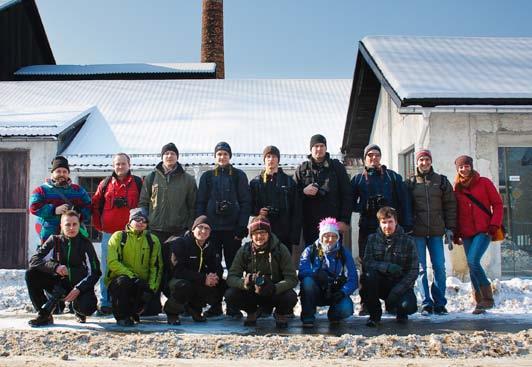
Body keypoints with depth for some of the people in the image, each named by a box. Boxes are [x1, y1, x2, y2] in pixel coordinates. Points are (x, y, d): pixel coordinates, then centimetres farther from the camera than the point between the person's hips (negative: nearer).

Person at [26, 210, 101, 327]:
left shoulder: (85, 243, -8)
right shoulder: (54, 240, -3)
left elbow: (95, 272, -11)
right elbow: (34, 260, -11)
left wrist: (78, 289, -25)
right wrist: (55, 267, -28)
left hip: (79, 286, -2)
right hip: (59, 284, 2)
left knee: (88, 307, -33)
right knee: (31, 274, -20)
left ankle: (78, 310, 7)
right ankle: (44, 315, -9)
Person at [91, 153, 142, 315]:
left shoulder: (137, 183, 7)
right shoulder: (105, 183, 12)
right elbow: (95, 205, 14)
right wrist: (99, 225, 7)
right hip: (109, 233, 2)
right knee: (107, 269, 2)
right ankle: (105, 303, 9)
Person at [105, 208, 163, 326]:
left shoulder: (153, 240, 8)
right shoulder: (118, 236, 0)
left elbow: (156, 267, 5)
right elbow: (112, 262, -11)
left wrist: (152, 288, -10)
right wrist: (132, 276, -22)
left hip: (142, 283, 2)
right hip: (118, 280, -2)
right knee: (123, 281, -38)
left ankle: (133, 312, 8)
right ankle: (121, 316, -16)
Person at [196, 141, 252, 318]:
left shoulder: (239, 175, 7)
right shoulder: (207, 176, 12)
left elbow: (246, 202, 1)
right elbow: (200, 203, 9)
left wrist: (242, 227, -8)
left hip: (232, 229, -1)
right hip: (212, 229, 2)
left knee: (234, 267, 0)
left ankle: (233, 306, 6)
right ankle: (215, 306, 10)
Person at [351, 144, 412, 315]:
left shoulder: (393, 177, 11)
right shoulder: (358, 179, 14)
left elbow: (404, 201, 4)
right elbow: (351, 203, 13)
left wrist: (406, 225, -5)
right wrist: (364, 207, -7)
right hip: (367, 228, 1)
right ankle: (365, 303, 4)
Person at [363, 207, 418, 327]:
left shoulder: (408, 241, -5)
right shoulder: (372, 239, 0)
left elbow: (414, 270, -9)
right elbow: (367, 263, -11)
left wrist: (399, 289, -22)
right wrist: (386, 267, -30)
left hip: (400, 285, -1)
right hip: (380, 284, 1)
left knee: (409, 306, -30)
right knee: (369, 275, -31)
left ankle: (401, 312, 11)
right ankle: (374, 314, -10)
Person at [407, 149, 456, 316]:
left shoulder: (441, 181, 9)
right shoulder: (411, 183, 6)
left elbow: (450, 204, 8)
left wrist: (450, 227, 2)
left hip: (436, 231, 1)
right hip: (417, 232, -1)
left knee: (439, 267, 0)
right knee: (420, 268, 0)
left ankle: (439, 303, 10)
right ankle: (426, 303, 6)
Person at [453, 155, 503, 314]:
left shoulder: (484, 183, 1)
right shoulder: (457, 188, 11)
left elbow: (497, 204, 0)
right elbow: (455, 212, 15)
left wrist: (494, 225, -10)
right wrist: (456, 234, 9)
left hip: (483, 231, -4)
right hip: (467, 234, 4)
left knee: (473, 261, -20)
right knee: (472, 266, 4)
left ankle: (487, 298, -6)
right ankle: (480, 302, 14)